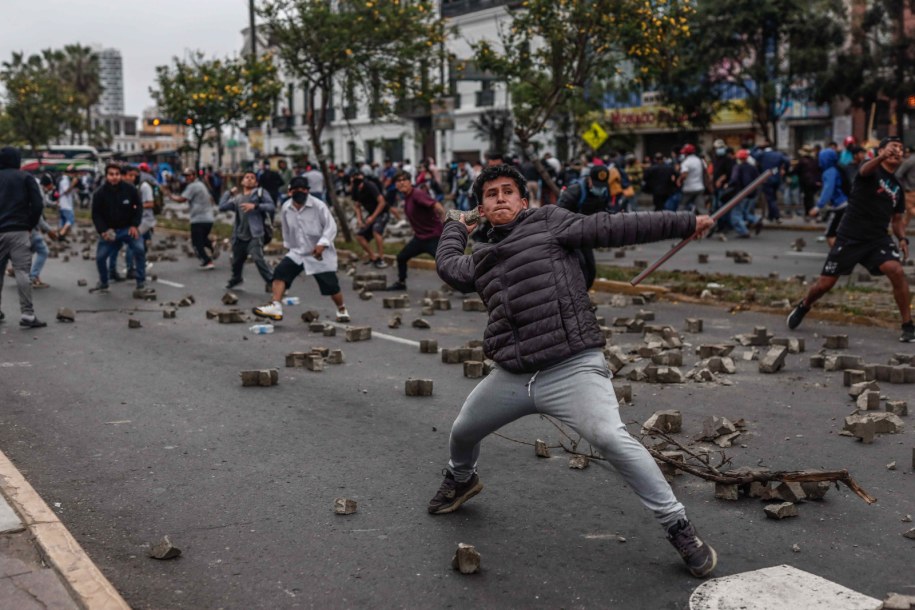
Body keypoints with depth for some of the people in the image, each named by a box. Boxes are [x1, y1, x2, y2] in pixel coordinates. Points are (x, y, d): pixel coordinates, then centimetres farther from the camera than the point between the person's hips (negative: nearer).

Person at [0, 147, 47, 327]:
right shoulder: (25, 178, 1)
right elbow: (38, 205, -7)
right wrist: (30, 225, 4)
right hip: (18, 231, -3)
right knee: (22, 271, -7)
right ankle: (27, 315, -13)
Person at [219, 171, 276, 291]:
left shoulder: (260, 192, 5)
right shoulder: (237, 198, 18)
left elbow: (272, 207, -9)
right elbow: (222, 207, 6)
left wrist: (255, 206, -19)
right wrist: (229, 192, 6)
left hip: (255, 234, -5)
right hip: (239, 235, 5)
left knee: (258, 258, -23)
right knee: (237, 260, 18)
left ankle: (270, 282, -14)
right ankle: (236, 278, 45)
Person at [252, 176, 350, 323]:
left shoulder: (318, 205, -16)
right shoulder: (285, 208, -2)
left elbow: (331, 227, -15)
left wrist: (322, 244, -28)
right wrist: (289, 246, 20)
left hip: (320, 254, -4)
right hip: (297, 252, 4)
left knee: (331, 285, -2)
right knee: (280, 272, -17)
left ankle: (342, 310, 25)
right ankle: (275, 307, -22)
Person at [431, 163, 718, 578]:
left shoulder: (548, 222, 3)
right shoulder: (482, 260, 19)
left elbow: (611, 228, -3)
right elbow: (447, 264, 37)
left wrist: (683, 223, -7)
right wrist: (455, 228, 53)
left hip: (572, 369, -6)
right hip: (512, 377, 7)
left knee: (610, 436, -28)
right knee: (463, 431, 22)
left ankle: (678, 528, -17)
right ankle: (460, 479, 57)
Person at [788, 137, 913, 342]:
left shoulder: (897, 187, 14)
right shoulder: (873, 170, -4)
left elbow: (897, 219, 25)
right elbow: (865, 170, -31)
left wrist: (902, 239, 4)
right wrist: (881, 157, -54)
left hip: (878, 239, 4)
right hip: (850, 238, -4)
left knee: (897, 271, -22)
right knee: (825, 284, 1)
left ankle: (908, 326, -10)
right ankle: (803, 306, 34)